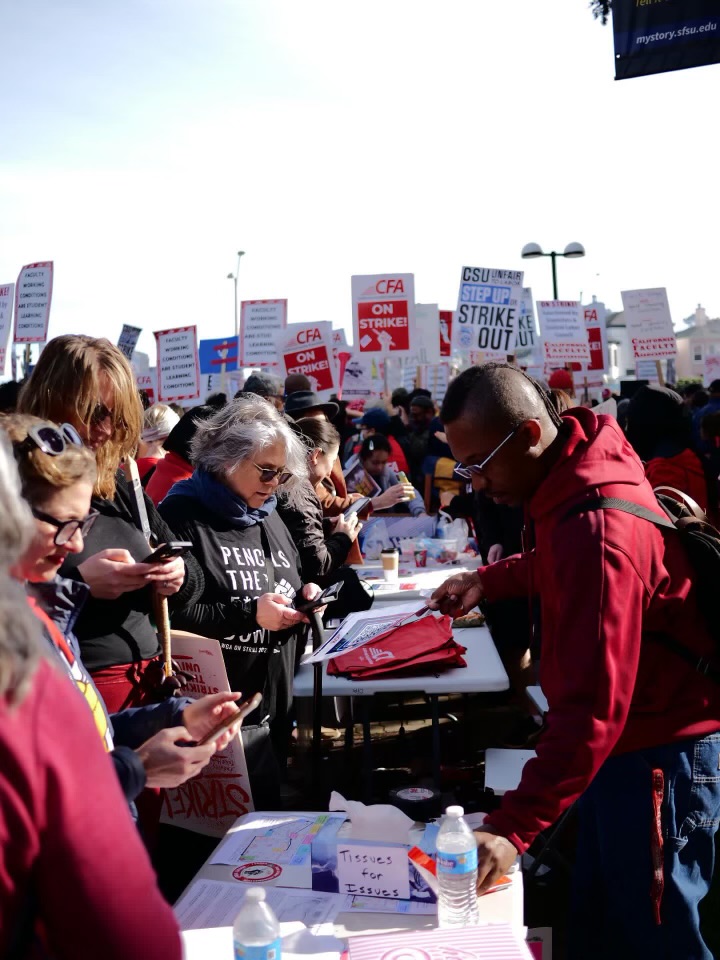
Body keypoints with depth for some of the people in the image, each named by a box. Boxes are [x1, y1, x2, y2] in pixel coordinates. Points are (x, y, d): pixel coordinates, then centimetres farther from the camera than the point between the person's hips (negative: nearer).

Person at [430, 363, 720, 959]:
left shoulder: (597, 529, -31)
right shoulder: (579, 472, -2)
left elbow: (594, 706, -34)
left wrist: (514, 826, -37)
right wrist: (489, 580, 4)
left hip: (657, 756, -9)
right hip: (621, 746, 9)